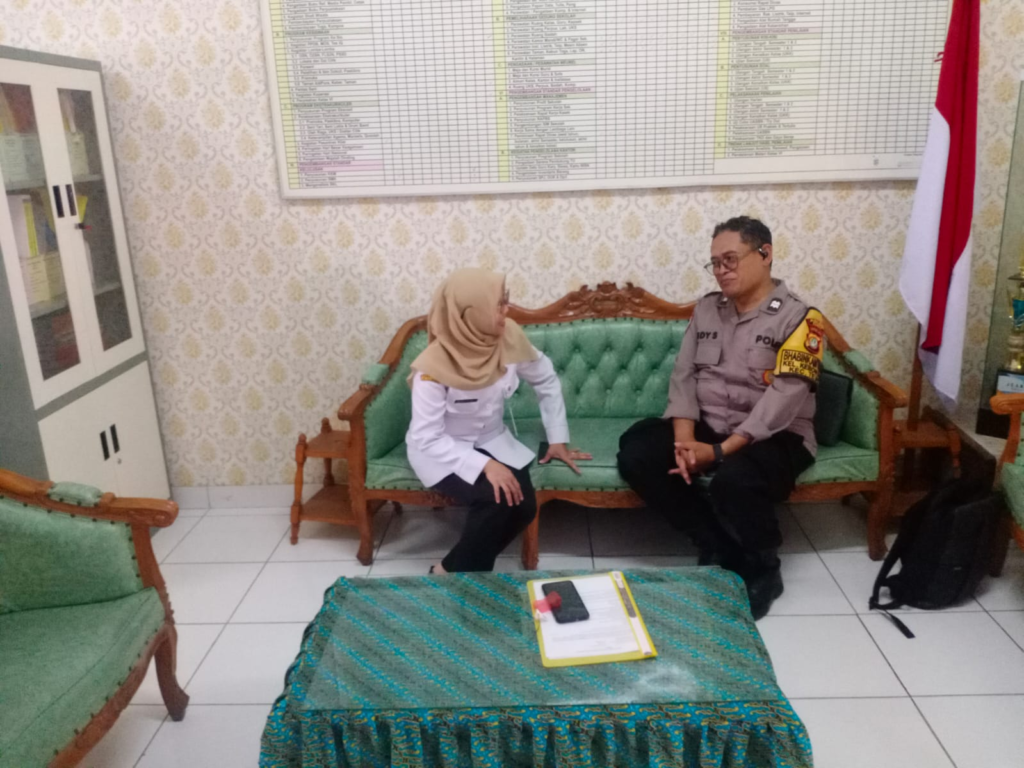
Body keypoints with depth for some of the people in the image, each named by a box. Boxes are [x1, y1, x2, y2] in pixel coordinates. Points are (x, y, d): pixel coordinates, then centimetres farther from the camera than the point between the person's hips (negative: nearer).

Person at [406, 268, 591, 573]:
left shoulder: (508, 336, -14)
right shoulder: (435, 368, -27)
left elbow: (545, 379, 3)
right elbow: (426, 439, -25)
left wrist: (558, 438, 1)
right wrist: (485, 465, -33)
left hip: (491, 441, 5)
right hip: (441, 451, -5)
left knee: (524, 504, -18)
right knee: (497, 499, -28)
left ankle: (462, 568, 4)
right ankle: (454, 573, -4)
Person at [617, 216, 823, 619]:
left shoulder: (799, 318, -8)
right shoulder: (707, 308, 10)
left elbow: (783, 400, -18)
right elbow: (683, 376, 4)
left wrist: (720, 452, -26)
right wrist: (685, 438, -14)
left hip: (773, 436, -5)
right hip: (706, 426, 6)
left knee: (734, 479, -37)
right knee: (636, 452, -19)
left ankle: (762, 569, -4)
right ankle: (720, 546, -5)